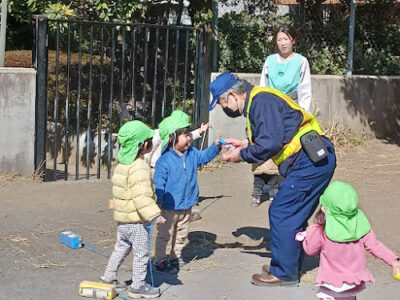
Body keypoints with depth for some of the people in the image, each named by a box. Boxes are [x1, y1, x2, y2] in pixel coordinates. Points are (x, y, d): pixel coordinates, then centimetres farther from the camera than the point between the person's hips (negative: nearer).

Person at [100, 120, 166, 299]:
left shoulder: (123, 164, 8)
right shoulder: (139, 167, -24)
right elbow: (142, 196, -31)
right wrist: (154, 215, -32)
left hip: (122, 217, 10)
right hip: (136, 219, -9)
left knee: (122, 247, 23)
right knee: (141, 253, 3)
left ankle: (109, 277, 32)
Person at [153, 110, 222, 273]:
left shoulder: (192, 154, 3)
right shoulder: (165, 160, -18)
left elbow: (204, 156, 18)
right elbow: (159, 182, -17)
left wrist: (215, 146, 1)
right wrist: (158, 202, -18)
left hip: (186, 205, 7)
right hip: (170, 206, -7)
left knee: (181, 234, 18)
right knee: (164, 234, 4)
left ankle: (175, 257, 33)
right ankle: (159, 260, 13)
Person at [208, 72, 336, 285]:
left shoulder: (261, 101, -15)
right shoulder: (256, 102, 18)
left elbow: (270, 144, -21)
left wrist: (242, 155, -8)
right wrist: (246, 144, 15)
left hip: (310, 162, -11)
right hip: (316, 159, 11)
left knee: (281, 213, -5)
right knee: (293, 215, 17)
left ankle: (284, 273, 3)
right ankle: (289, 265, 27)